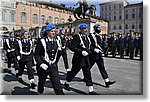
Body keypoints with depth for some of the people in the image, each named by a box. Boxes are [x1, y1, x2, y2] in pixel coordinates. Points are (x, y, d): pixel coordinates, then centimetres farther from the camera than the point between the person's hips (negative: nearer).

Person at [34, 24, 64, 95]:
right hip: (43, 66, -3)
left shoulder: (56, 41, 4)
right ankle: (40, 92, 48)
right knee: (41, 82, 19)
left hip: (53, 66, 3)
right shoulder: (42, 41, -12)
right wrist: (41, 64, -20)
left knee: (57, 83, -2)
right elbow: (36, 54, -10)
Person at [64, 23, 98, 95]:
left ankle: (91, 90, 13)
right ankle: (66, 84, 37)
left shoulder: (86, 37, 11)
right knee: (73, 72, 11)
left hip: (86, 59, 7)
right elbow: (72, 47, -19)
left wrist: (88, 51, 6)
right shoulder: (77, 36, -14)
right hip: (78, 59, -7)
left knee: (88, 74, 7)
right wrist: (81, 52, -25)